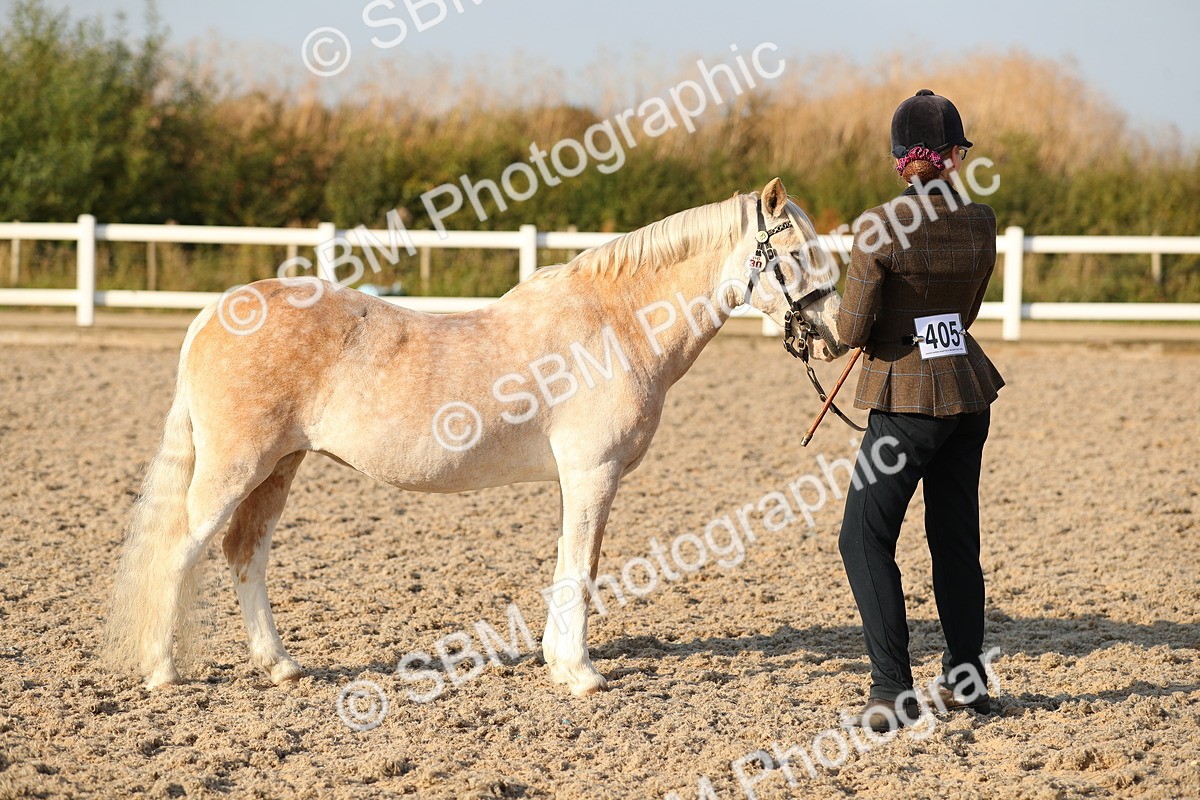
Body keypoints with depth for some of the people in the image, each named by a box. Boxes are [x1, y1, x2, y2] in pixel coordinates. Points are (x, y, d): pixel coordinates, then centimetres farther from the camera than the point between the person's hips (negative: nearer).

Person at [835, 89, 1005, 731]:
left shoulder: (879, 228, -16)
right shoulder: (980, 222, 0)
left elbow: (853, 331, -14)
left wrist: (851, 322, 8)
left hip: (908, 400, -6)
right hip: (970, 391, 6)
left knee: (865, 539, 0)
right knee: (956, 538, 16)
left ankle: (893, 687, -8)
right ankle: (965, 679, 21)